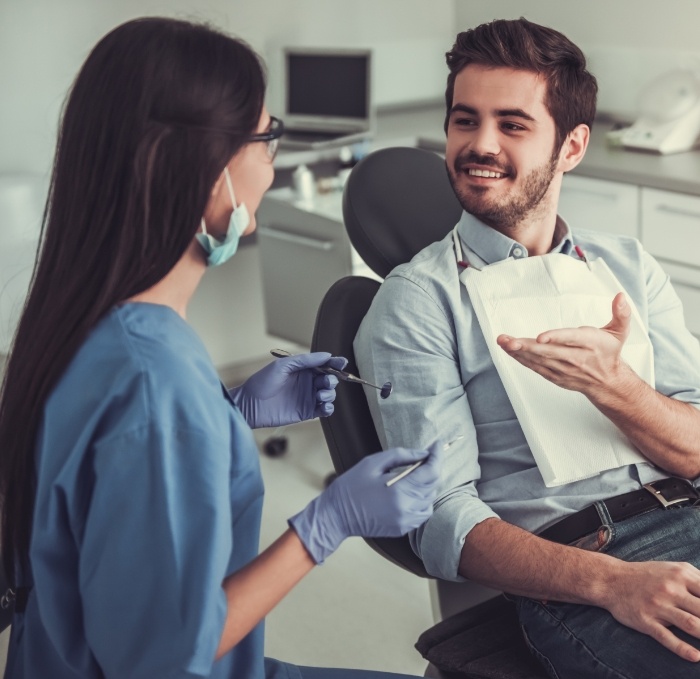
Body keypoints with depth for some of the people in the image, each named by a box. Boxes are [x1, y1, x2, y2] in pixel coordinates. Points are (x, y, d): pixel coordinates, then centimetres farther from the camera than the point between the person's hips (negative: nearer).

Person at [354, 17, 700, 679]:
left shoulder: (626, 265, 16)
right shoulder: (418, 300, 1)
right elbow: (443, 522, -7)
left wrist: (612, 384, -14)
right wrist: (612, 582, -22)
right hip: (573, 578, -5)